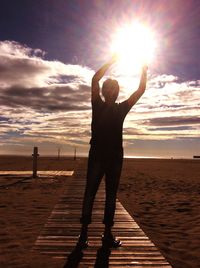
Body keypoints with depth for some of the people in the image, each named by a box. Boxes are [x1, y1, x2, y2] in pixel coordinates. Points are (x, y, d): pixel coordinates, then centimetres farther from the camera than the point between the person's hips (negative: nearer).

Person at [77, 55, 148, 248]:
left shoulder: (121, 108, 14)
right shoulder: (97, 106, 5)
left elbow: (140, 90, 13)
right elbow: (95, 80, -7)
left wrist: (144, 69, 11)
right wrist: (112, 61, -4)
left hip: (115, 157, 4)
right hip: (97, 156, -4)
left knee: (111, 195, 6)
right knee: (90, 192, -4)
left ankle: (108, 233, 14)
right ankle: (84, 232, 2)